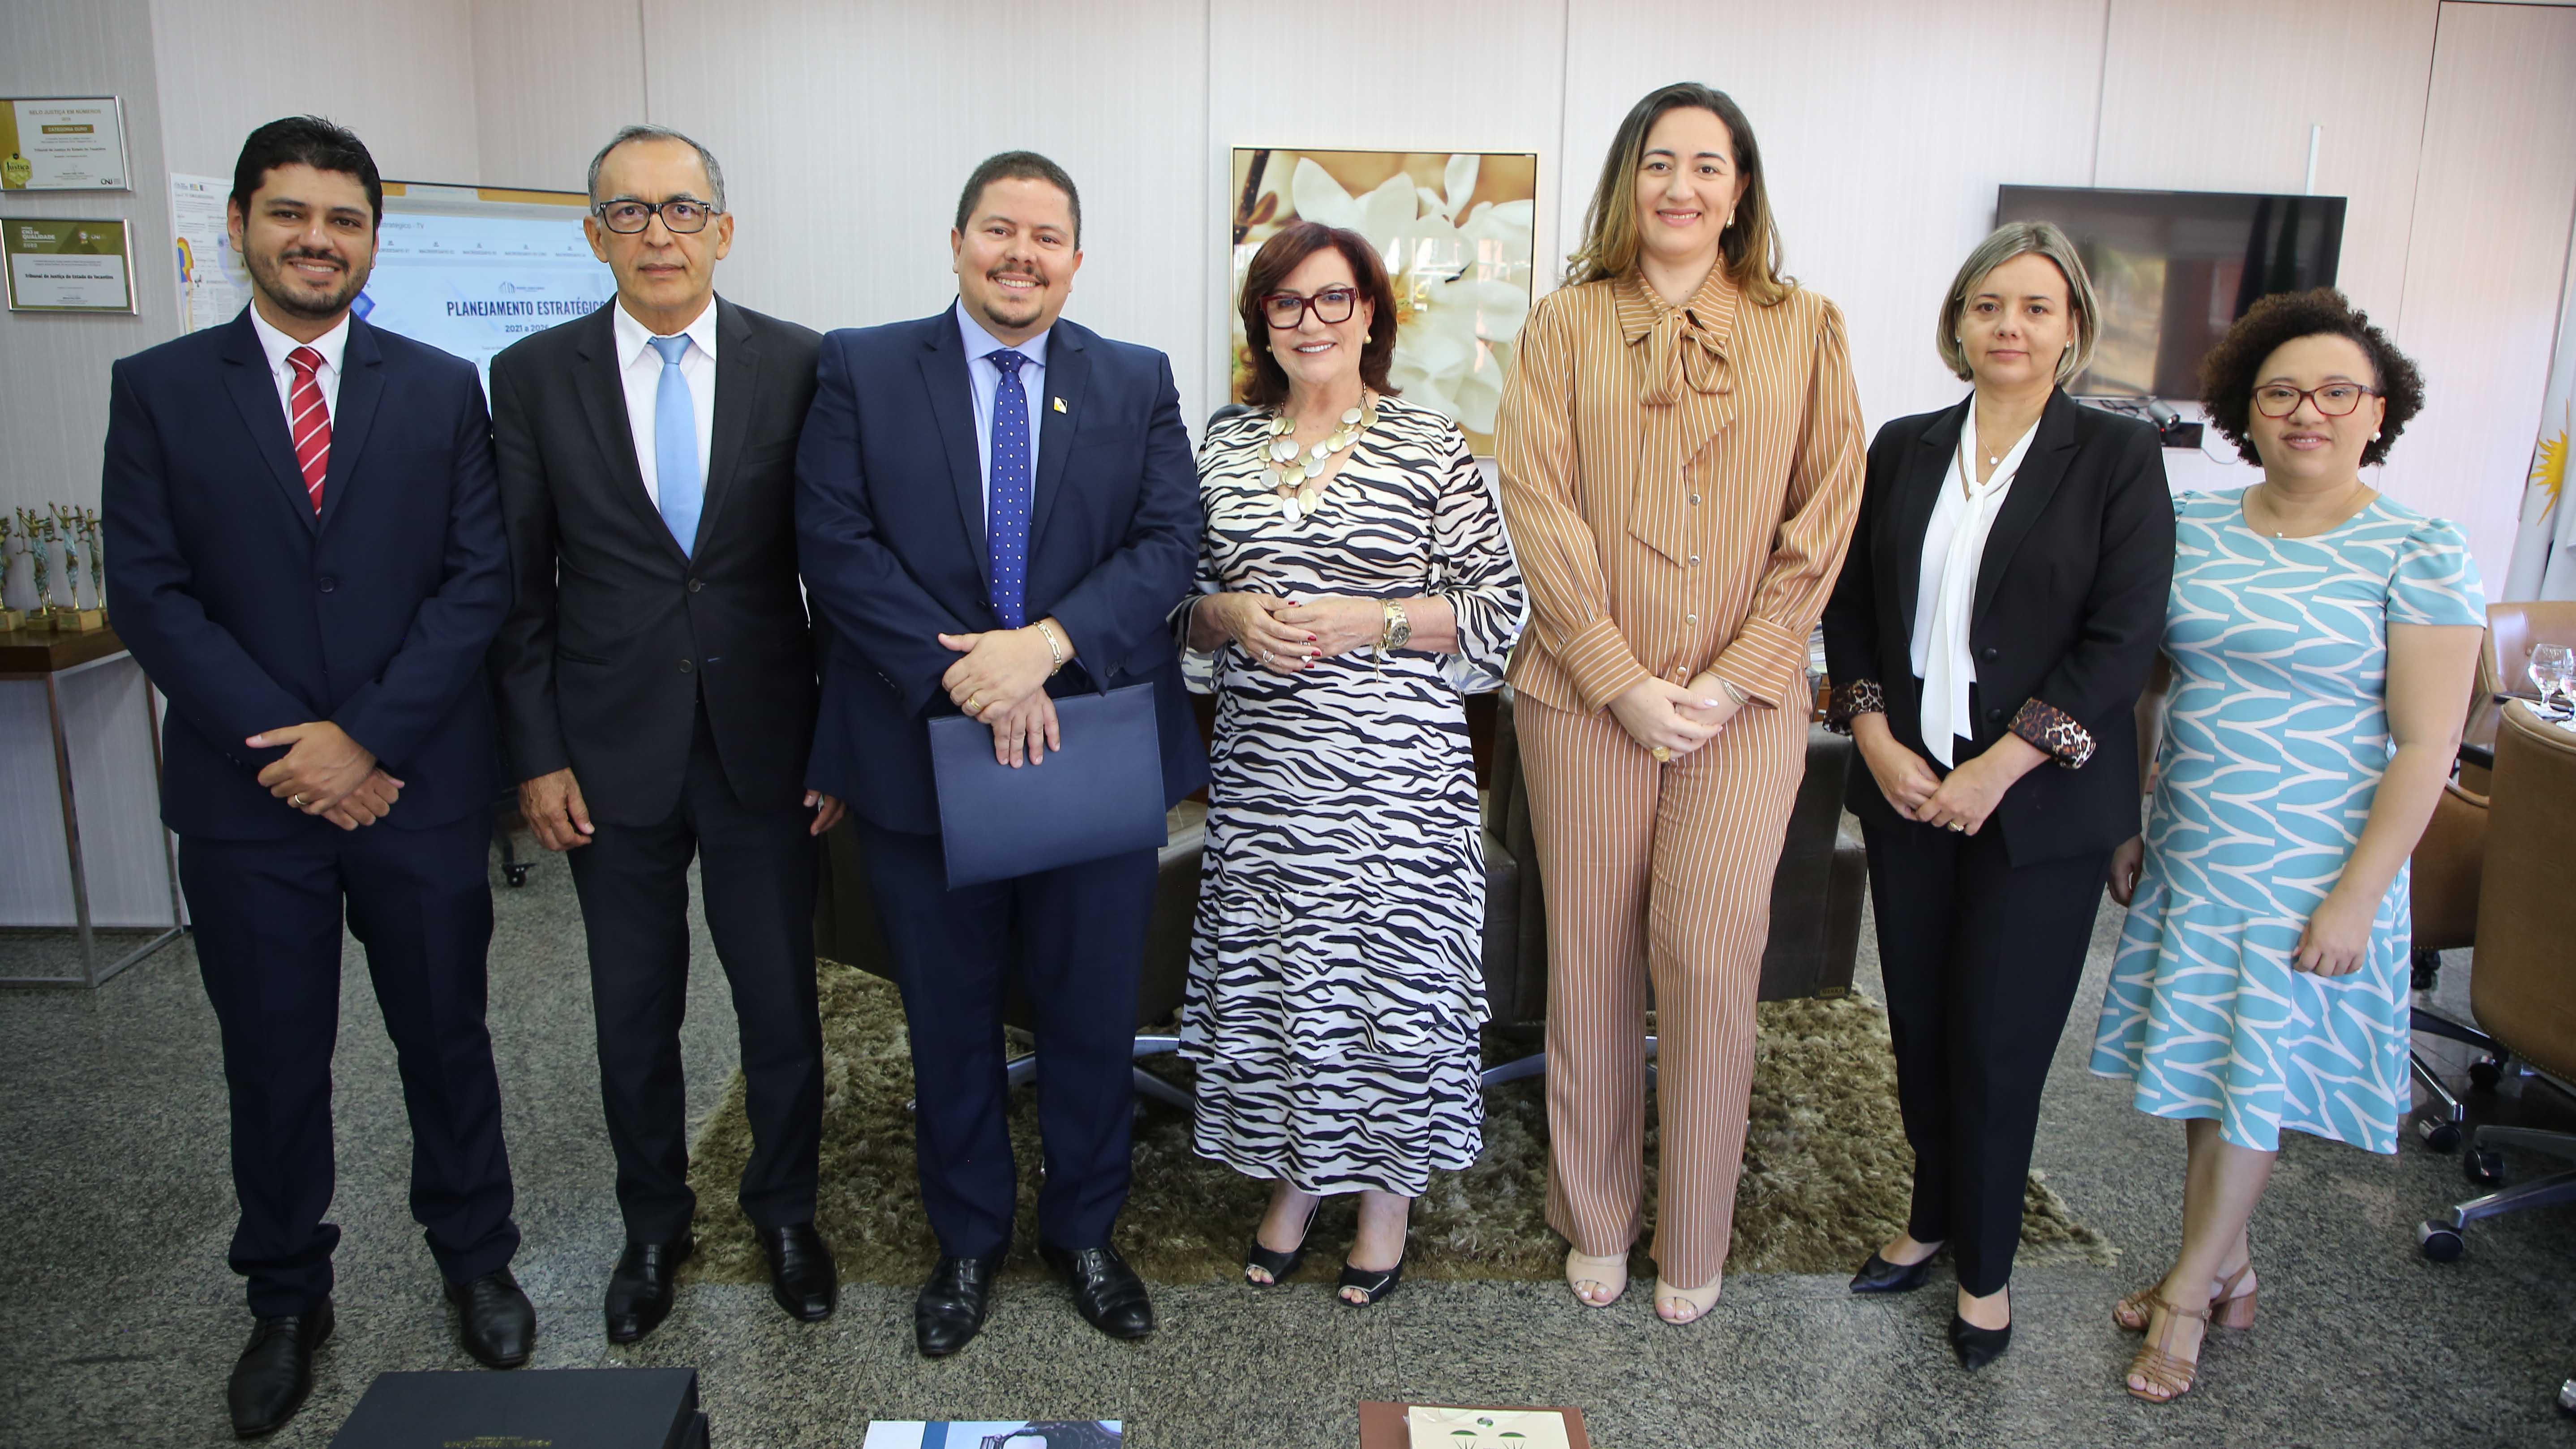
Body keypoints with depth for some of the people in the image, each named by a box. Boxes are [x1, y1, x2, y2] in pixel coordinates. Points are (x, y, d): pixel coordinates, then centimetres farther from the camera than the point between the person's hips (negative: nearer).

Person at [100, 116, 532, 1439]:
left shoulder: (443, 389, 3)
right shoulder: (158, 390, 3)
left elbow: (479, 579, -3)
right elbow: (149, 594, -4)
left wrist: (367, 736, -12)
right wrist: (287, 745, -13)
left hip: (417, 786, 0)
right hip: (245, 796, 0)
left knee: (446, 1037, 12)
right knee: (273, 1061, 12)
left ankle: (474, 1258, 32)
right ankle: (287, 1297, 31)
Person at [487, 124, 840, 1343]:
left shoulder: (798, 366, -2)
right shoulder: (534, 376, 1)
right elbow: (520, 584, 3)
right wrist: (537, 754, -2)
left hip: (764, 743, -1)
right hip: (613, 751, 1)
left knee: (781, 1001, 10)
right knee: (634, 1011, 14)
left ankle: (785, 1212, 33)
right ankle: (653, 1226, 35)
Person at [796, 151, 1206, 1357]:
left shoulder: (1138, 383, 5)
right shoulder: (861, 370, 1)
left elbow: (1169, 543, -5)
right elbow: (835, 545, -9)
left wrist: (1048, 644, -21)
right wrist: (963, 675, -19)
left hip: (1095, 751, 1)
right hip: (921, 752, 0)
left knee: (1093, 1017, 12)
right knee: (949, 1023, 14)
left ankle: (1085, 1234, 34)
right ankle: (968, 1242, 34)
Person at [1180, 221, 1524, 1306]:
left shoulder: (1430, 446, -2)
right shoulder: (1226, 447, 9)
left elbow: (1498, 607, -3)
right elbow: (1183, 600, 14)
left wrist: (1369, 621, -15)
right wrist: (1232, 615, -8)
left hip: (1393, 770, -3)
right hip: (1262, 766, 4)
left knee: (1389, 973, 4)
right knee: (1267, 971, 10)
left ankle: (1389, 1187, 26)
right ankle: (1294, 1176, 32)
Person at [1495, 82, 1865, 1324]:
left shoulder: (1804, 329, 7)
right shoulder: (1567, 325, 4)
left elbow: (1824, 520, 3)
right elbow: (1540, 510, -3)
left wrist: (1735, 678, -7)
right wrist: (1625, 682, -10)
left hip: (1744, 702, 0)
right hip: (1588, 693, 0)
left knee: (1709, 956, -4)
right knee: (1592, 958, 6)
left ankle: (1694, 1242, 17)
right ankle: (1595, 1219, 25)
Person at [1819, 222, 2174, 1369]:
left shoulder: (2119, 458, -3)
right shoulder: (1904, 450, 7)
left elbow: (2123, 640, -10)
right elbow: (1848, 602, 8)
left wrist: (1998, 769, -15)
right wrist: (1877, 738, -5)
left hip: (2040, 803, -3)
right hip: (1907, 789, 3)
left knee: (1997, 1041, 3)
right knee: (1918, 1027, 11)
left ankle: (1985, 1264, 23)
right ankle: (1932, 1216, 33)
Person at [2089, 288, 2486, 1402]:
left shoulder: (2418, 555, -9)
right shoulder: (2192, 527, 3)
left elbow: (2427, 746, -11)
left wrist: (2357, 896, -14)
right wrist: (2127, 822, 7)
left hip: (2310, 870, -4)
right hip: (2189, 854, 4)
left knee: (2251, 1082, 5)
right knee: (2202, 1069, 13)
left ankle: (2190, 1290, 22)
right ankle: (2231, 1270, 32)